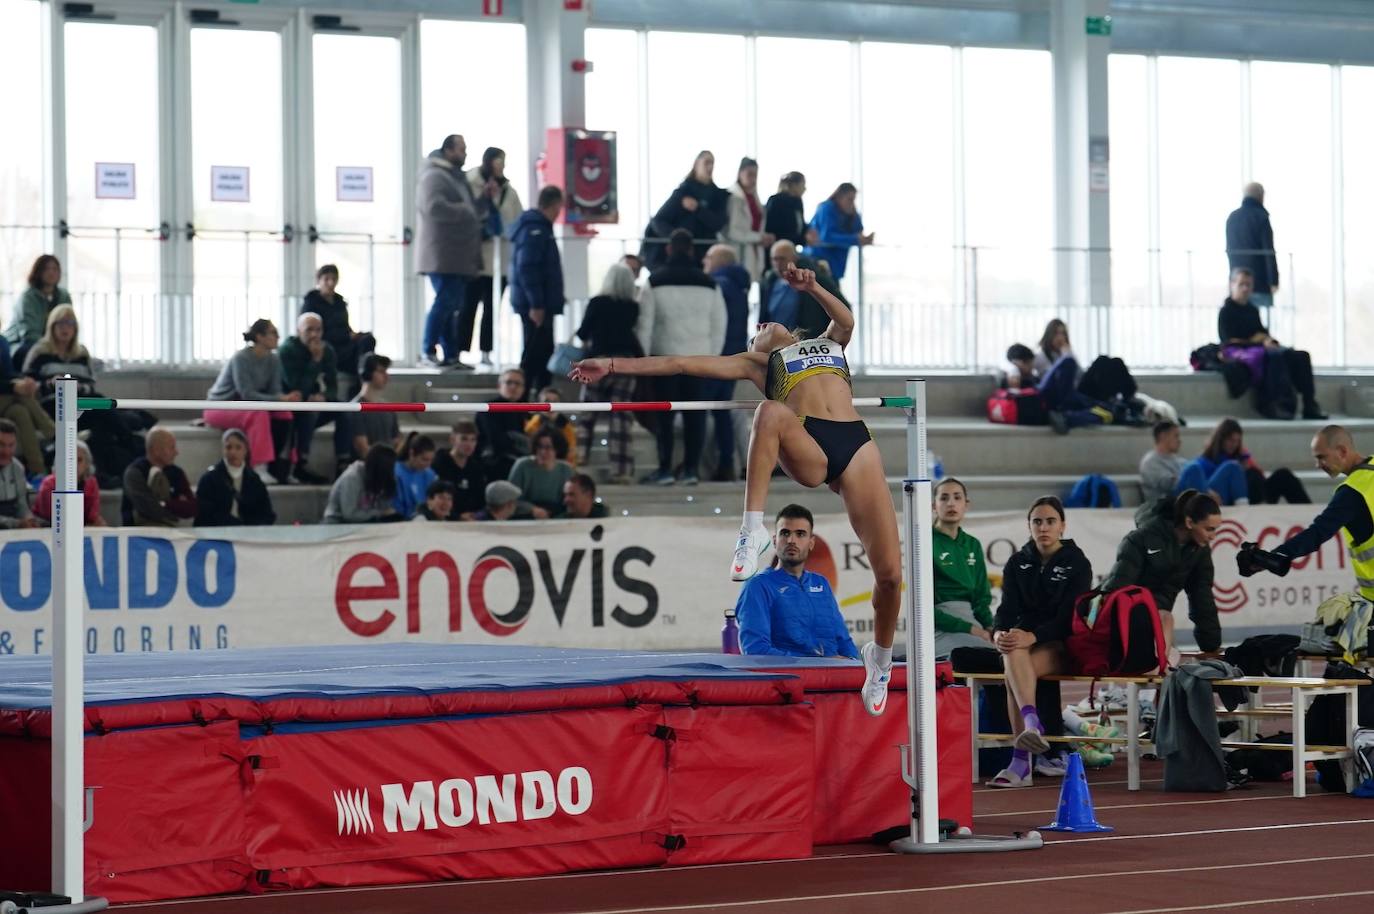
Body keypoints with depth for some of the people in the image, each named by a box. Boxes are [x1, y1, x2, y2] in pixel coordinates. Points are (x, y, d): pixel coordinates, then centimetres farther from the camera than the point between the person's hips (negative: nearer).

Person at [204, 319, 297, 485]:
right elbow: (247, 394, -28)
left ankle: (277, 469, -17)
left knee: (284, 413, -18)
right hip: (219, 409, -7)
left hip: (242, 408, 7)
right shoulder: (241, 359, -21)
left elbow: (275, 391, -3)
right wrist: (281, 399, -35)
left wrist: (286, 399, -27)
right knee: (258, 413, -35)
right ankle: (259, 469, -41)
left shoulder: (273, 360, 0)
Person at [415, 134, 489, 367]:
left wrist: (486, 198, 12)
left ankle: (451, 356, 12)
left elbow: (473, 210, 29)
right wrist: (465, 211, -17)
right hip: (443, 257, -9)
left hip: (459, 258, 10)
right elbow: (435, 207, -25)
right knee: (444, 302, -12)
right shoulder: (434, 177, -9)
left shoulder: (457, 178, 22)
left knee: (451, 305, 10)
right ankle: (428, 352, -7)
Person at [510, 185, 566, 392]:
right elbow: (527, 268, -22)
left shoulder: (540, 227, 17)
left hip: (539, 304, 10)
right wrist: (536, 304, -24)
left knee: (544, 352, 15)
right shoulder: (534, 229, -15)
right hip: (537, 305, -10)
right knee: (535, 354, -8)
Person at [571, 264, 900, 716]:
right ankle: (754, 533, -38)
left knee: (889, 572, -8)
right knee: (771, 412, -38)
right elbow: (681, 364, 23)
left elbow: (846, 320, 11)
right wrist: (613, 365, 19)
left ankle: (881, 655, 19)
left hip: (856, 444, 2)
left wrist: (813, 288, -4)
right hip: (808, 450, -2)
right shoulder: (758, 364, 28)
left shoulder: (830, 343, 34)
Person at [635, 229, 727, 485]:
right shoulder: (708, 284, 6)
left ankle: (665, 469, -1)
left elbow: (644, 325, -5)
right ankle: (691, 469, 5)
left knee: (664, 414, 2)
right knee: (695, 414, 6)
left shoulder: (655, 282, -4)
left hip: (665, 356, -3)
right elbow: (719, 326, 9)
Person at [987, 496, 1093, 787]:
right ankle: (1032, 723, -58)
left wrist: (1033, 636, -28)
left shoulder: (1077, 563, 0)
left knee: (1013, 670, -35)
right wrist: (999, 633, -24)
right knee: (1012, 654, -37)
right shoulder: (1018, 563, 12)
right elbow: (1008, 607, 1)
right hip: (1024, 639, 3)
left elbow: (1069, 616, -11)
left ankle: (1021, 762, -44)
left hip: (1061, 646, -3)